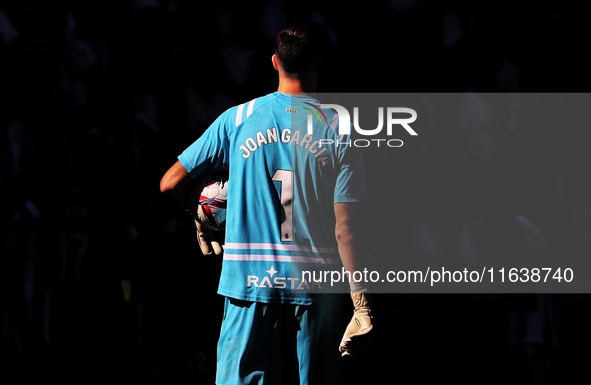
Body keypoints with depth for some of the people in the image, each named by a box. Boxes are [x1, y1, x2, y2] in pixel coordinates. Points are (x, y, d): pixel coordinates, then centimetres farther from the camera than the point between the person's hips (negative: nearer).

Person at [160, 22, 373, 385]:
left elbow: (170, 184, 6)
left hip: (249, 280, 0)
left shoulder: (236, 120, 2)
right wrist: (362, 306, -3)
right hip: (316, 286, 0)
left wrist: (203, 226, 25)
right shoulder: (338, 130, -1)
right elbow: (346, 231, -6)